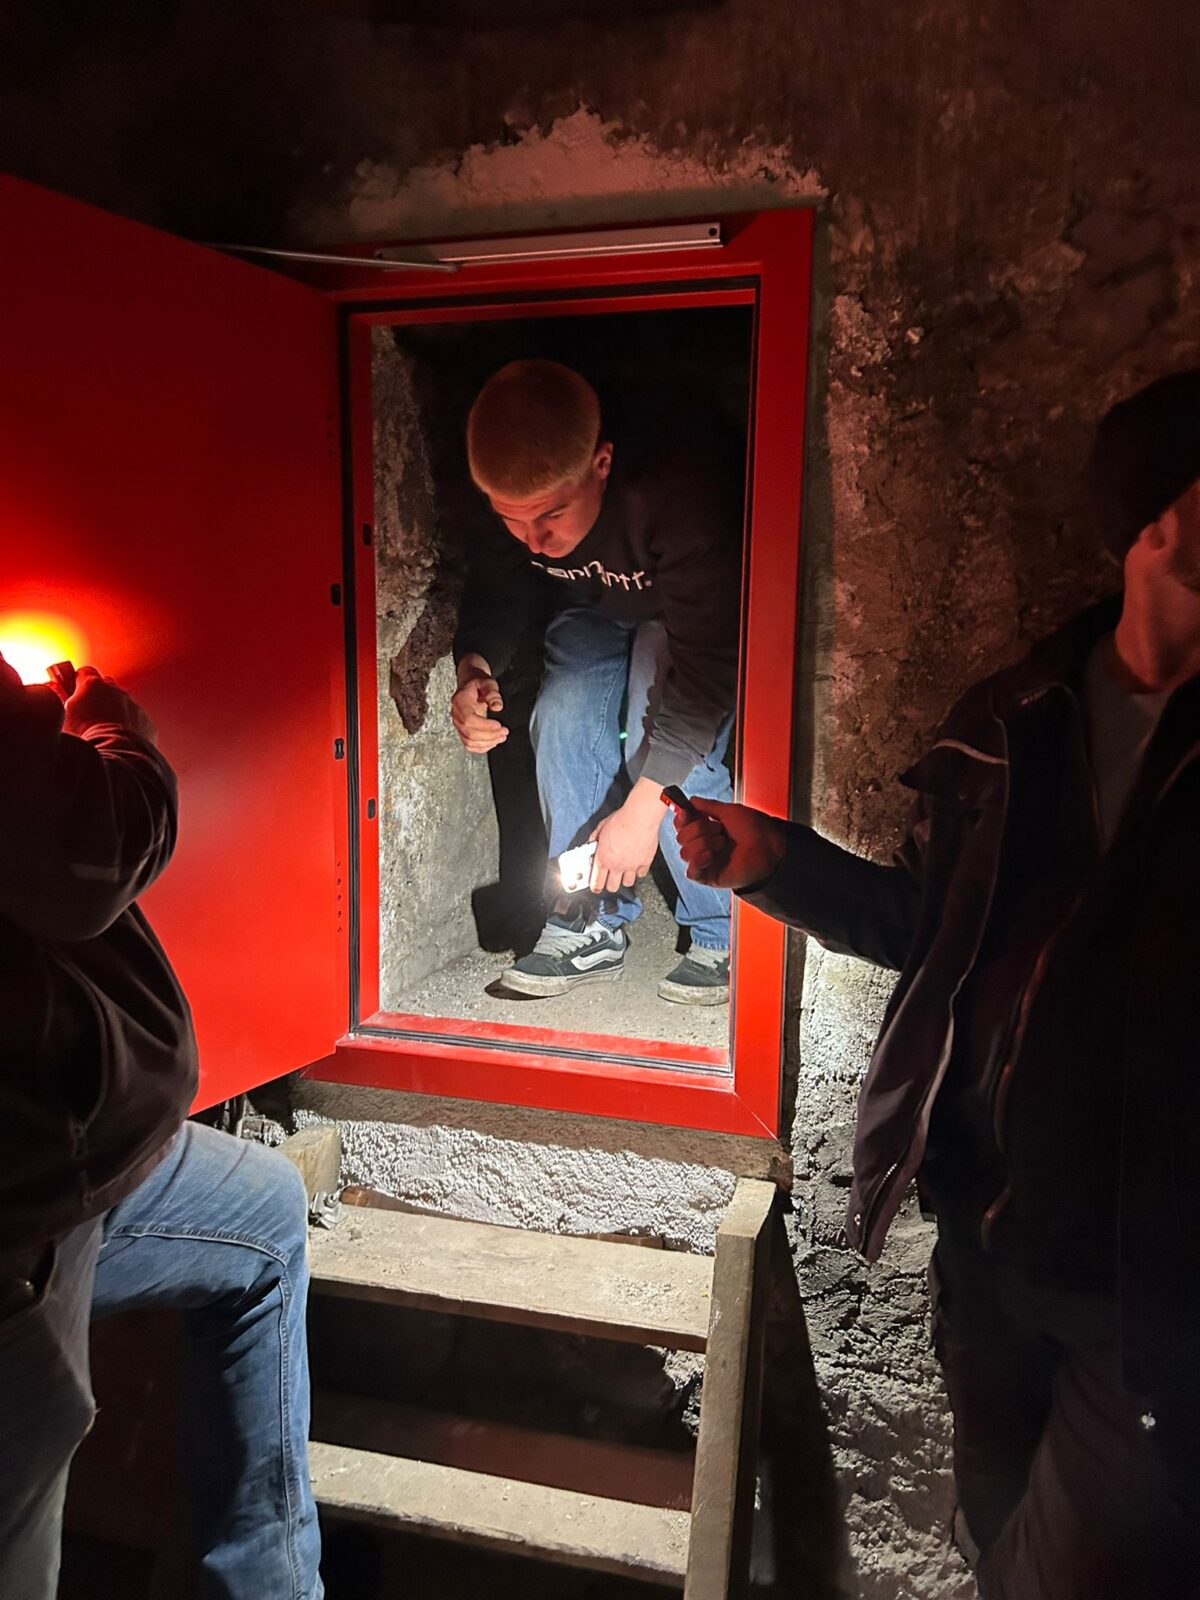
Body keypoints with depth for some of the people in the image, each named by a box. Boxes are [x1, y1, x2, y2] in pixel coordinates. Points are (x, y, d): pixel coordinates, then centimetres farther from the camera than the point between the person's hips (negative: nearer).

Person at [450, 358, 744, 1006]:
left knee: (663, 739, -26)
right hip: (597, 611, 5)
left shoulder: (682, 480, -41)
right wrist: (475, 669, -30)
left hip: (694, 617, -4)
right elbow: (495, 593, -6)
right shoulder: (512, 493, -25)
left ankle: (723, 936, -7)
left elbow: (706, 660, -38)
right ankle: (591, 928, -6)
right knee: (562, 719, -20)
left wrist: (644, 806, -38)